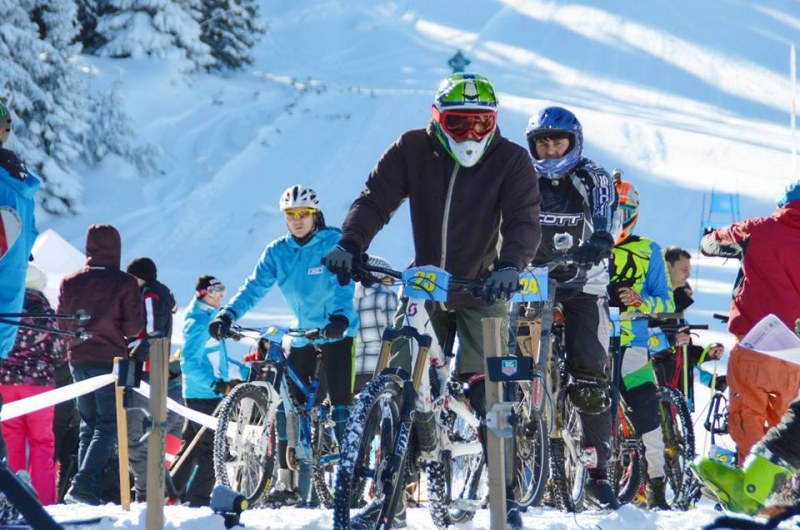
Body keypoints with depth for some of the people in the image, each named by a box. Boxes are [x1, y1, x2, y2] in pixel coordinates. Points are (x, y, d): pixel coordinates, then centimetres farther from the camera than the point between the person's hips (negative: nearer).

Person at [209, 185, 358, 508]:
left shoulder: (333, 243, -11)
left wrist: (340, 316, -43)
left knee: (340, 405, -10)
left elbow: (342, 284, -24)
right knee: (287, 407, -1)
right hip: (302, 334, 5)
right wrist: (228, 315, -23)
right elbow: (255, 288, -7)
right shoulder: (277, 252, 1)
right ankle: (287, 483, 4)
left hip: (336, 332, -5)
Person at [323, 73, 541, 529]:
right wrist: (350, 244, -26)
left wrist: (510, 264, -39)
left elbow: (524, 220, -19)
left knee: (488, 389, -9)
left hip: (482, 287, -2)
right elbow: (377, 198, -8)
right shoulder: (412, 150, -4)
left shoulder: (511, 161, -9)